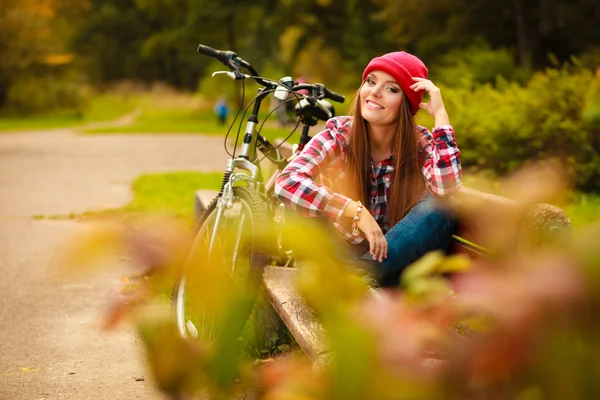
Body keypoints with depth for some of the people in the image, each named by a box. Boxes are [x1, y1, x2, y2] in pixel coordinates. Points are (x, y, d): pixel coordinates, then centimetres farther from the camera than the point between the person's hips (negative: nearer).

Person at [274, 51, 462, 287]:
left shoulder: (421, 144, -7)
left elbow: (446, 190, -29)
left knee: (439, 206, -25)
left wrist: (440, 114, -24)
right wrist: (358, 212, -34)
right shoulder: (339, 134, -9)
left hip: (394, 263, 1)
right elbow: (286, 183, -27)